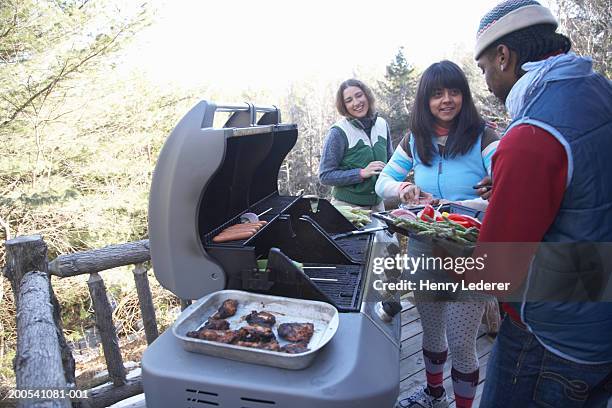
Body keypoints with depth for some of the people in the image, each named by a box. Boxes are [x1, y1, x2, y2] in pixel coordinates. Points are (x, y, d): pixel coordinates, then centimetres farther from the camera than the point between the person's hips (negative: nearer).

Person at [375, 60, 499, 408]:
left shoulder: (483, 137, -11)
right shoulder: (415, 140, 3)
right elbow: (383, 181, 4)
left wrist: (445, 205, -38)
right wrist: (404, 189, -19)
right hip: (423, 250, 5)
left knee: (461, 342, 4)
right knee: (431, 330, 21)